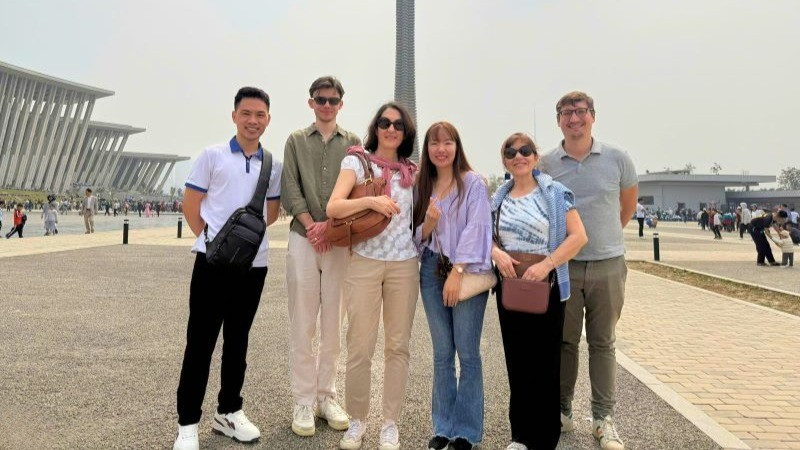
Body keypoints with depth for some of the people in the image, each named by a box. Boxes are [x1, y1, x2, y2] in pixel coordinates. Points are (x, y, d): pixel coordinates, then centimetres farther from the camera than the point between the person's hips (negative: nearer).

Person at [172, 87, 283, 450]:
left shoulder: (273, 165, 8)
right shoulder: (212, 155, -1)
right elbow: (191, 205, 1)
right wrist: (208, 238, -4)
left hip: (254, 263, 4)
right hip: (213, 261, -3)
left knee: (237, 341, 14)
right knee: (200, 342, 1)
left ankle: (228, 412, 29)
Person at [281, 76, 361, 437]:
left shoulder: (352, 143, 11)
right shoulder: (296, 141, 12)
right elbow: (290, 188, 2)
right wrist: (311, 224, -11)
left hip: (340, 240, 1)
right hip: (304, 238, 0)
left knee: (333, 323, 5)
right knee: (302, 323, 1)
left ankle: (326, 395, 17)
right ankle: (303, 401, 10)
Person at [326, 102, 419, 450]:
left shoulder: (413, 172, 11)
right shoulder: (357, 161, 2)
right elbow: (333, 207, -12)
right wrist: (370, 200, -24)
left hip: (405, 264, 3)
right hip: (364, 262, -3)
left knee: (398, 345, 7)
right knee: (360, 346, 0)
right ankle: (357, 420, 21)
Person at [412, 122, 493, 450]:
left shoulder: (473, 183, -2)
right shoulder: (422, 186, 11)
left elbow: (475, 228, -11)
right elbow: (418, 237, 11)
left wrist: (457, 272, -18)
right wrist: (429, 221, -11)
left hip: (468, 271, -4)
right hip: (432, 270, 4)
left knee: (467, 352, 0)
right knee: (441, 353, 9)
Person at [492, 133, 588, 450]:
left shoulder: (555, 192, -4)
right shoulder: (498, 198, 10)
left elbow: (578, 236, -11)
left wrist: (546, 264, -21)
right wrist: (496, 252, -9)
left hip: (546, 285, -4)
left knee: (544, 361, 3)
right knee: (516, 360, 11)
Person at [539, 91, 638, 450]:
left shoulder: (617, 159, -1)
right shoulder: (546, 164, -1)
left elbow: (629, 203, 15)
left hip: (607, 263, 0)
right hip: (562, 264, 0)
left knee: (603, 343, 9)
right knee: (564, 341, 10)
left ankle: (604, 418, 20)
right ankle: (562, 411, 24)